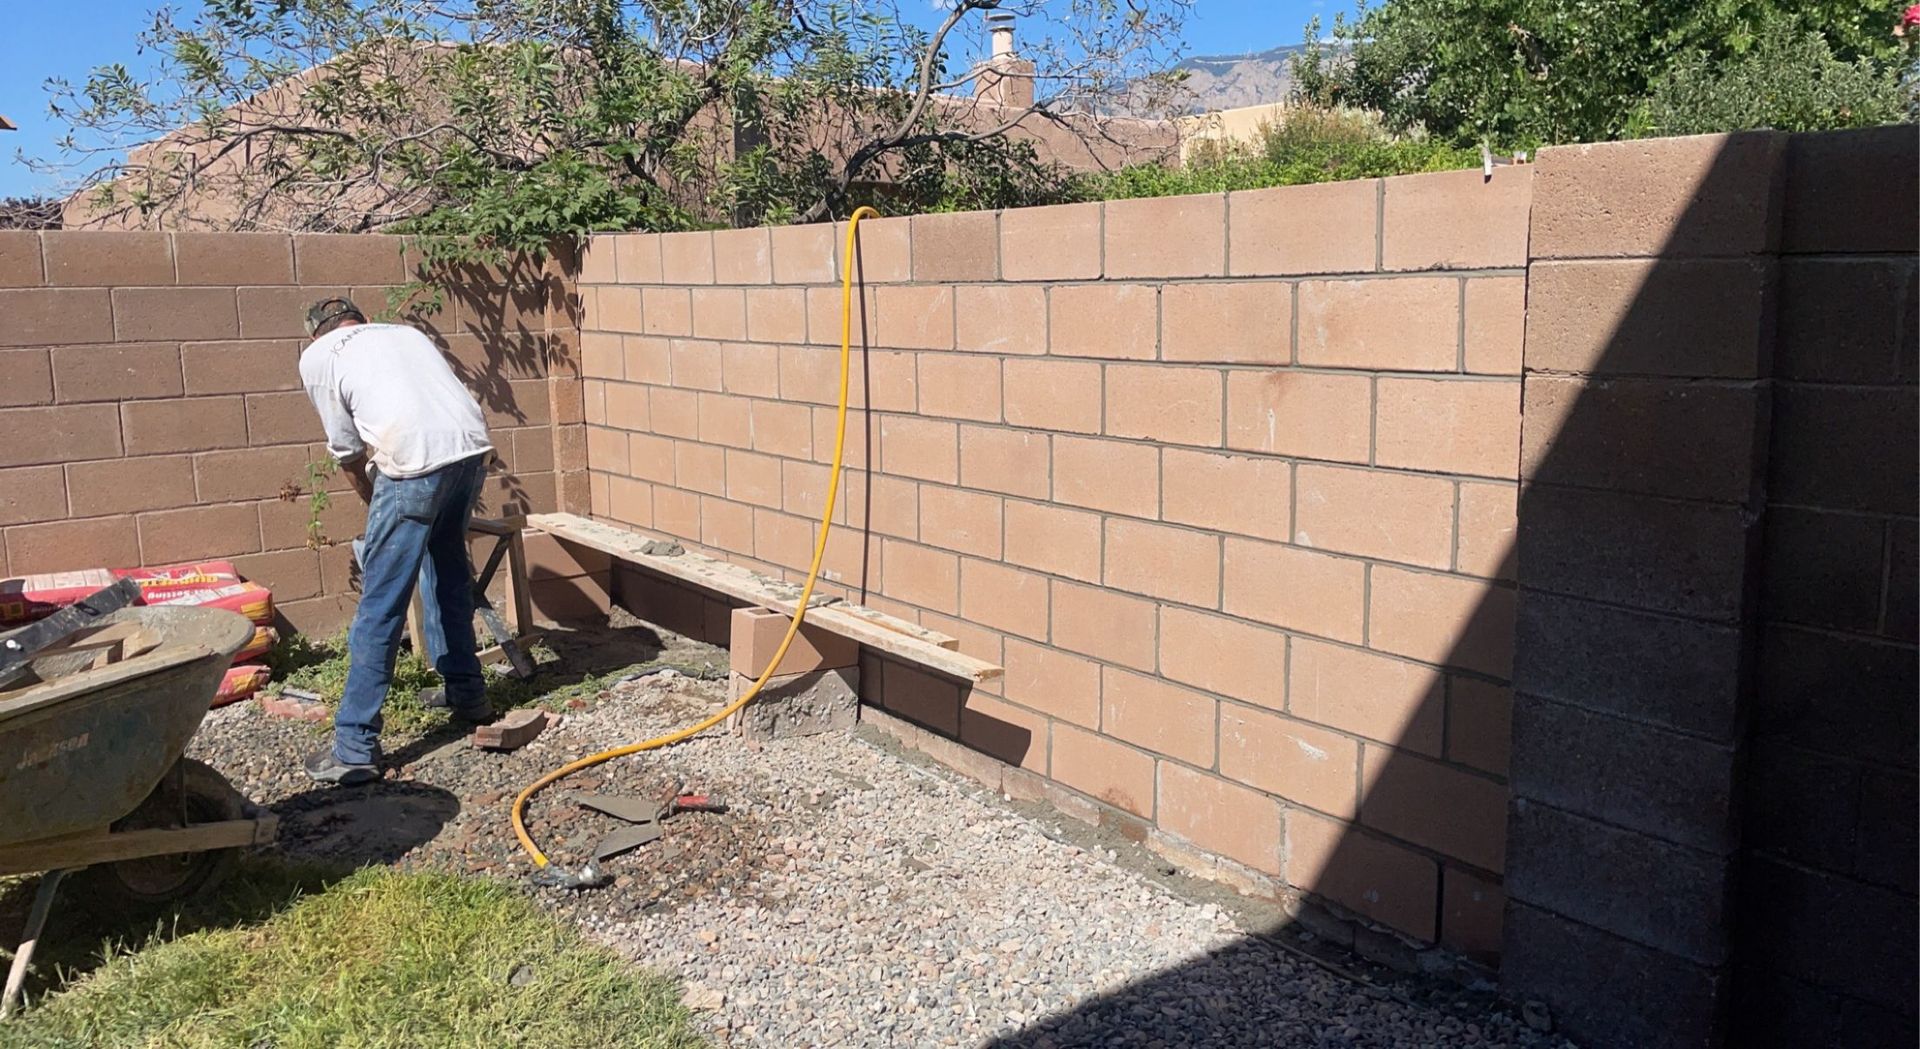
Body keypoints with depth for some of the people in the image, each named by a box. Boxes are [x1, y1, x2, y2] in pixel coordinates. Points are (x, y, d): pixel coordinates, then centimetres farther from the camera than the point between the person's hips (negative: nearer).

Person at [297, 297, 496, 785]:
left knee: (380, 607, 0)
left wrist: (373, 502, 33)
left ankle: (355, 747, 4)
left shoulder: (317, 357, 16)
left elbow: (348, 450, 15)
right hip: (474, 446, 6)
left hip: (417, 462, -6)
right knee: (448, 567, 27)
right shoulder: (404, 332, 31)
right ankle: (467, 693, 38)